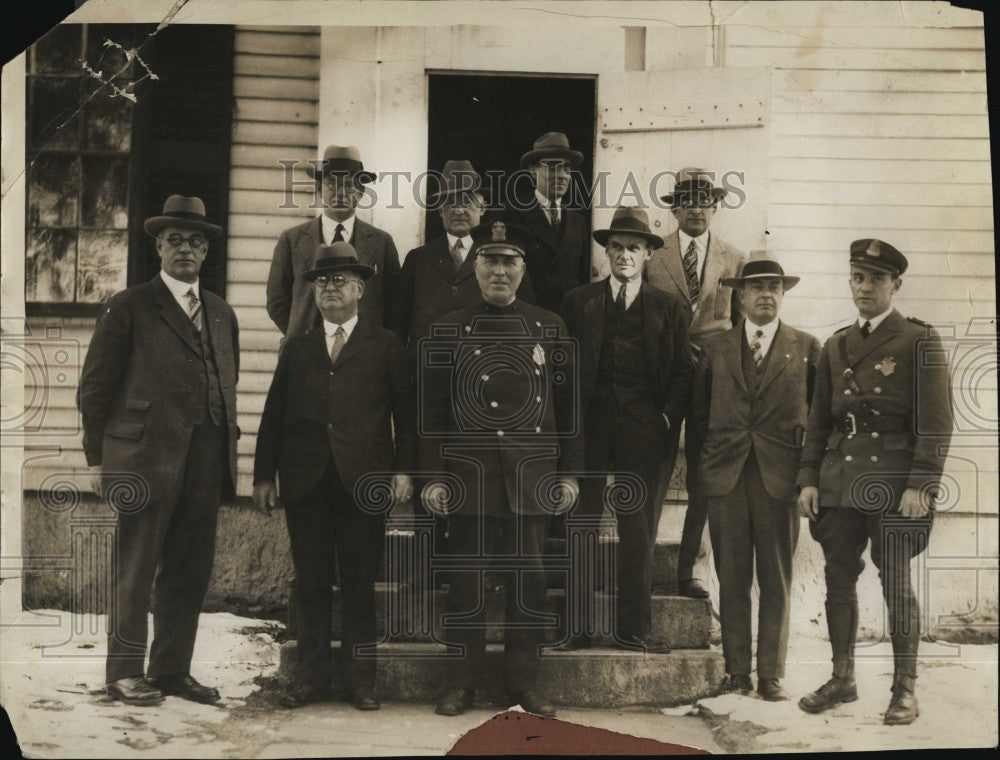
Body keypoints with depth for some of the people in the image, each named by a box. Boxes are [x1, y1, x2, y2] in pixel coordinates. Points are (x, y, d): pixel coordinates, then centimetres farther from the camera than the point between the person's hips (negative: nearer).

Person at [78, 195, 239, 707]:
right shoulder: (129, 307, 2)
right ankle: (124, 674, 15)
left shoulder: (221, 313, 18)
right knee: (135, 570, 2)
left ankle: (172, 670, 21)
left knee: (189, 571, 9)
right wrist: (98, 459, -3)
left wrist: (227, 451, 11)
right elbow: (95, 388, 0)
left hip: (206, 463, 5)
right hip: (146, 459, -5)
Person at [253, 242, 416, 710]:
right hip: (305, 482, 3)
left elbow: (405, 412, 4)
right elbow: (274, 415, 12)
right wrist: (264, 475, 6)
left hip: (363, 481, -2)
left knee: (360, 584, 4)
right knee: (311, 583, 7)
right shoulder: (297, 348, 15)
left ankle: (360, 679, 15)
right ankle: (311, 676, 18)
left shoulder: (384, 346, 8)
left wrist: (404, 470, -6)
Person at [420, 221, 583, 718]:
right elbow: (432, 410, 4)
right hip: (468, 475, -1)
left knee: (528, 579, 6)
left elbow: (567, 404, 8)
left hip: (533, 477, 1)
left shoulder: (549, 328, 9)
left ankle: (523, 683, 18)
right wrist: (433, 477, -2)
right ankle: (460, 683, 17)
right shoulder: (448, 331, 6)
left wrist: (570, 472, 4)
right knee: (466, 580, 4)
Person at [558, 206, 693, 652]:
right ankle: (577, 627, 8)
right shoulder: (578, 302, 11)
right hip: (590, 428, 0)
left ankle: (634, 629, 14)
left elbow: (683, 372, 10)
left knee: (638, 532, 4)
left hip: (645, 432, 0)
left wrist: (668, 416, -3)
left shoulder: (668, 309, 12)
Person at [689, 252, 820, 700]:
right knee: (732, 581, 4)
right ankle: (736, 672, 14)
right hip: (725, 477, 1)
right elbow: (697, 412, 14)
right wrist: (706, 458, 8)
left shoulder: (806, 348, 8)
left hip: (779, 478, -1)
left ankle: (771, 676, 12)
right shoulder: (715, 348, 11)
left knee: (776, 583, 3)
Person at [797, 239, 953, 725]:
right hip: (838, 482, 5)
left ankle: (905, 689, 14)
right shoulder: (835, 347, 15)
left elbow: (936, 424, -6)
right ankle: (842, 679, 22)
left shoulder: (920, 342, -1)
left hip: (893, 485, -5)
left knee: (895, 583, 1)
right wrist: (808, 479, 8)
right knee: (838, 580, 9)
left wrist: (921, 485, -14)